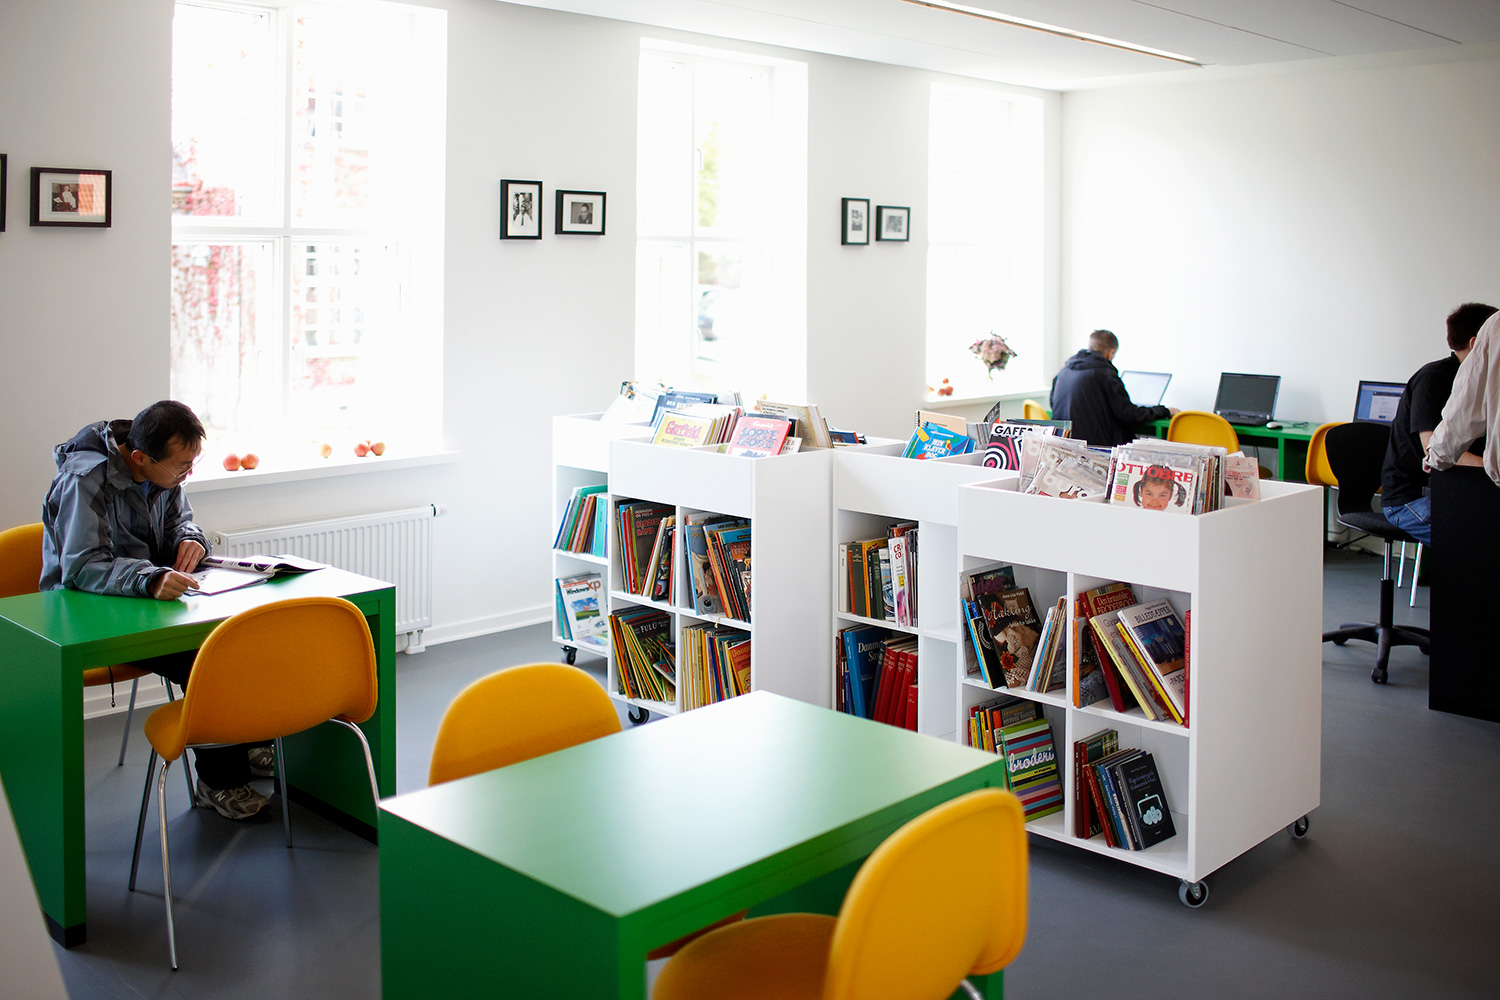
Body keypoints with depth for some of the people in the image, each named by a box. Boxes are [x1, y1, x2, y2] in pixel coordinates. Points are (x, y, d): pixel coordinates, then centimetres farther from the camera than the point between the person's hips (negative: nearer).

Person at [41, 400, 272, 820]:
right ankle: (219, 780, -12)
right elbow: (81, 567, -31)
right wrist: (149, 580, -48)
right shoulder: (86, 480, -24)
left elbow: (179, 518, 17)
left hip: (149, 597, 8)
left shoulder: (165, 471, 0)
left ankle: (244, 743, 1)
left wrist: (190, 538, -9)